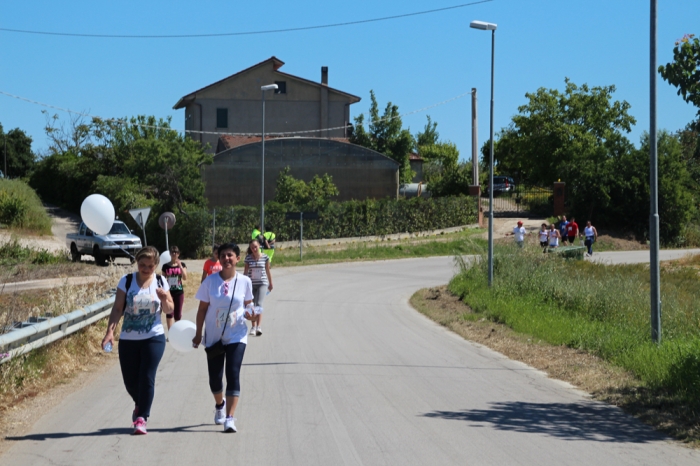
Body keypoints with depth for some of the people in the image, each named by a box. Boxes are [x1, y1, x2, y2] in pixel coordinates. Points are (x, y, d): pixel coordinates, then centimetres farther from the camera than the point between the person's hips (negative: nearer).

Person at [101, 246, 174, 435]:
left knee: (147, 377, -11)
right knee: (130, 380, 7)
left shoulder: (160, 282, 2)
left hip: (154, 338, -1)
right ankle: (140, 405, 38)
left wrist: (164, 299, -15)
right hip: (128, 339, 1)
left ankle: (141, 419, -6)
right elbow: (117, 308, -4)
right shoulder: (126, 281, -2)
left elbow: (169, 310, 7)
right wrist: (110, 331, -16)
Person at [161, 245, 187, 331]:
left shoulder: (182, 264, 1)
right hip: (169, 292, -1)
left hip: (179, 292, 1)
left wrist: (180, 266, -23)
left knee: (178, 314, 8)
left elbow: (185, 278, -12)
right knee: (169, 313, -9)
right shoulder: (166, 266, 0)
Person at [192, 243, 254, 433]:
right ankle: (220, 405, 41)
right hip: (214, 337, 1)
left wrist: (249, 314, -14)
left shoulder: (244, 281, -4)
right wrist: (198, 334, 1)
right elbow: (202, 309, 2)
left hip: (236, 336, -1)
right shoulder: (210, 281, -5)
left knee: (233, 374, -14)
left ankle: (230, 417, -16)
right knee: (215, 376, 9)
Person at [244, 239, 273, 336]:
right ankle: (253, 326, 22)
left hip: (262, 284, -2)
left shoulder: (265, 257, -1)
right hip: (251, 284, 2)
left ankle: (259, 326, -25)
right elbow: (245, 271, 5)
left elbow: (268, 271, 8)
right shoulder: (248, 258, 1)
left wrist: (270, 283, 16)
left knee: (259, 304, -18)